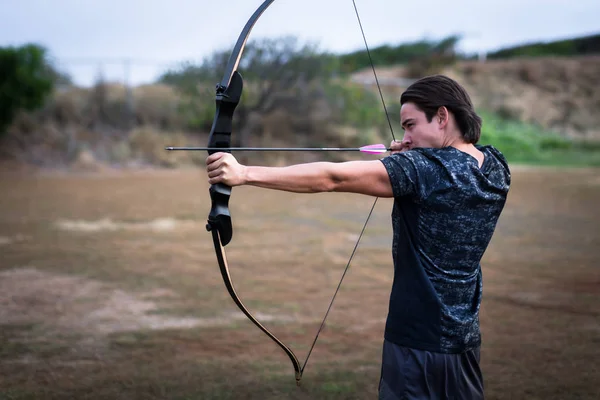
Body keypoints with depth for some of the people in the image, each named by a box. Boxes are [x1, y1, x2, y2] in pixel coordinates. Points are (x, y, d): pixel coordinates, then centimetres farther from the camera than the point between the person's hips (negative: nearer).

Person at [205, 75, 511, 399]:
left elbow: (332, 178, -26)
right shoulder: (496, 168, 1)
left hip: (418, 342, -7)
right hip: (464, 342, 7)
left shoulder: (423, 169, -20)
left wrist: (244, 173, -28)